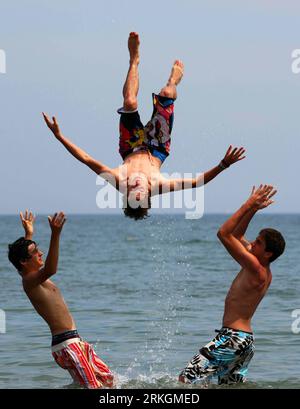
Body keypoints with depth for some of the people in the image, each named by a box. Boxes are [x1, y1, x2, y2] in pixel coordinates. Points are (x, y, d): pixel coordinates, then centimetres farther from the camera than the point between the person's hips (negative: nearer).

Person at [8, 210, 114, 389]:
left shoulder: (34, 278, 16)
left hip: (75, 341, 11)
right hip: (65, 344, -11)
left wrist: (29, 234, 51)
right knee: (93, 387, -17)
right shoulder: (29, 280, -15)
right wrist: (55, 235, -45)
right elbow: (50, 270, -38)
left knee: (108, 379, 13)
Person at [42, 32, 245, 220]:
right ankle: (174, 80, 39)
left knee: (130, 103, -12)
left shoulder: (120, 183, -44)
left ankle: (134, 60, 24)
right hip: (156, 151, 0)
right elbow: (198, 181, -44)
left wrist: (59, 136, -43)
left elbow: (87, 160, -41)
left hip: (132, 150, 0)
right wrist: (223, 165, -56)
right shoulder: (158, 186, -45)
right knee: (166, 95, -5)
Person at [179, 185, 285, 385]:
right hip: (246, 340, 10)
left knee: (186, 380, -12)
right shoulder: (263, 271, 11)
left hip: (233, 338, -10)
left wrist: (250, 205, -16)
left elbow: (224, 234, -20)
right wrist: (253, 209, 13)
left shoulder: (256, 269, -17)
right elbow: (237, 236, 22)